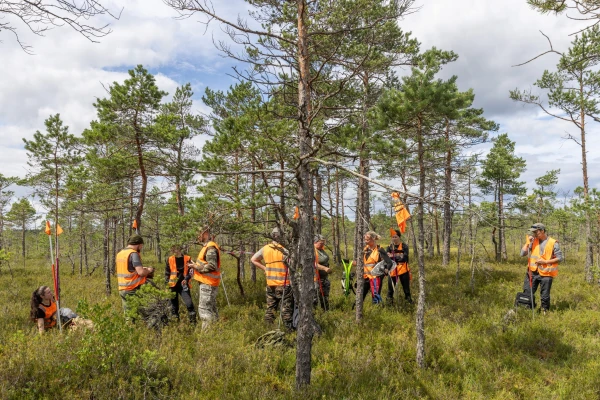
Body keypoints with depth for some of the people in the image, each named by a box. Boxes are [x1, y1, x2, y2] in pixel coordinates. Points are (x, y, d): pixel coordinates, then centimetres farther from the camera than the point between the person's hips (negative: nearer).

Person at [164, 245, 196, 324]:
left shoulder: (187, 259, -2)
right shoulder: (170, 259, 1)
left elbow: (191, 271, 4)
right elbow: (167, 273, 10)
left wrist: (186, 279, -12)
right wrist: (167, 283, 3)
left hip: (183, 285, -1)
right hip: (173, 285, 1)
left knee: (189, 303, -12)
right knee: (174, 304, 7)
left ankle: (193, 321, -1)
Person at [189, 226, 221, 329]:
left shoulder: (211, 248, -16)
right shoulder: (208, 246, 17)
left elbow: (212, 266, -24)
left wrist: (196, 267, -16)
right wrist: (195, 265, 7)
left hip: (207, 284, -11)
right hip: (207, 282, 11)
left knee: (204, 309, -11)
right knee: (211, 308, 16)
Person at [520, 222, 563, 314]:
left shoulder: (553, 243, -6)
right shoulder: (533, 241, 5)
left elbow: (559, 258, -6)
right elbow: (522, 254, 0)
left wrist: (545, 261, -15)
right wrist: (528, 242, -6)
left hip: (546, 273, -4)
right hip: (532, 272, 4)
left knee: (544, 296, 7)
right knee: (527, 293, 5)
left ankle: (545, 311, 25)